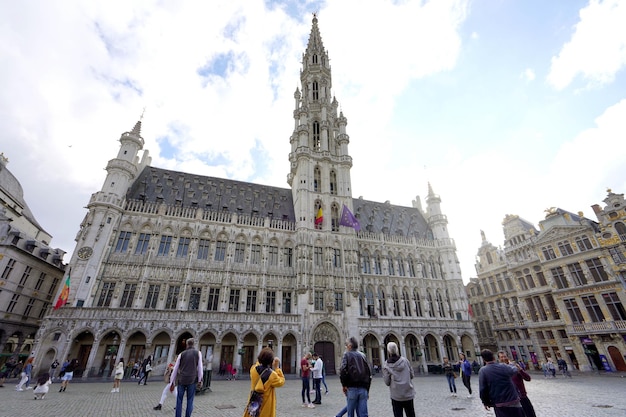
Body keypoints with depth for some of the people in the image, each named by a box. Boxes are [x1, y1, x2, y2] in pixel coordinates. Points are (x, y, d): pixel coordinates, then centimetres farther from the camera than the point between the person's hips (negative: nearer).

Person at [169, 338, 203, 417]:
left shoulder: (181, 354, 10)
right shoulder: (198, 353, 6)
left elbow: (175, 369, 9)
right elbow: (200, 367, -2)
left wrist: (172, 383, 14)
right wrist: (200, 380, 0)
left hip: (181, 380, 2)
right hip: (192, 380, -2)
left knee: (179, 401, 11)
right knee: (190, 401, 5)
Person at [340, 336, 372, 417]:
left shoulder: (347, 354, -2)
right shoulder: (362, 355, 10)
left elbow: (343, 370, -16)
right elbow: (369, 372, 11)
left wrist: (344, 384, -5)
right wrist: (367, 388, 17)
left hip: (352, 388, -4)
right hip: (363, 388, 4)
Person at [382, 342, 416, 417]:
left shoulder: (386, 365, -9)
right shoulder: (404, 360, -5)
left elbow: (387, 382, -8)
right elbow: (412, 375, 2)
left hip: (396, 395, -2)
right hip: (408, 393, 2)